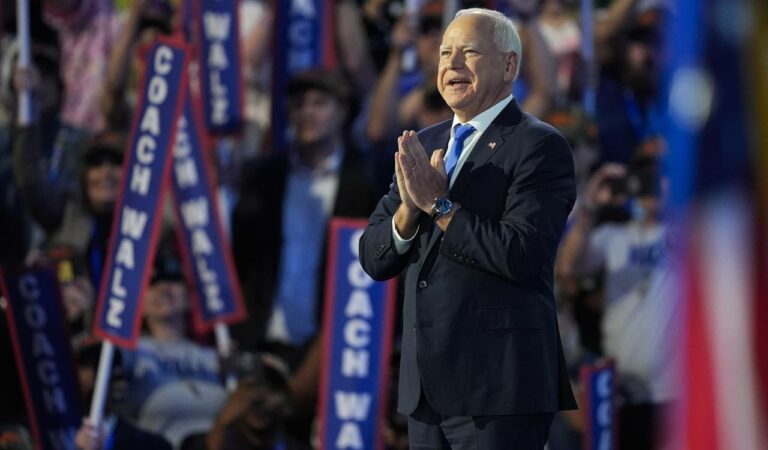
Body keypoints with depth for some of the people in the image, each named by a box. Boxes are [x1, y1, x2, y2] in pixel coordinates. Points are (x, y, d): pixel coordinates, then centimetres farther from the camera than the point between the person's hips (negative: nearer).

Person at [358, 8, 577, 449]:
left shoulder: (540, 146, -6)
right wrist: (409, 208, -9)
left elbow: (521, 257, -19)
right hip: (427, 386, 7)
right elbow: (374, 259, 10)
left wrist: (438, 203, -14)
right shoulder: (424, 146, 15)